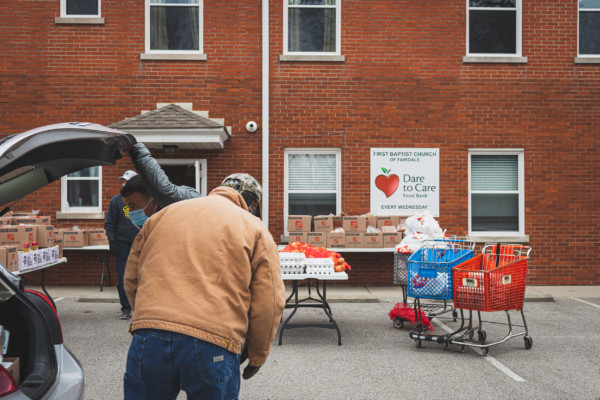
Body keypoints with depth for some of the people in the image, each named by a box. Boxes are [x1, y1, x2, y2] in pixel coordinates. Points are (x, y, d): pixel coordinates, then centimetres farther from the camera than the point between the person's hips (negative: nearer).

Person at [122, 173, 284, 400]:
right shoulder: (255, 230, 11)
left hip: (148, 338, 3)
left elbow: (131, 280, 24)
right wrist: (257, 356, 18)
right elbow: (269, 304, 5)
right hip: (213, 348, -3)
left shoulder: (164, 214, 21)